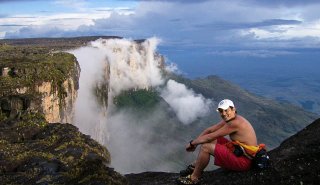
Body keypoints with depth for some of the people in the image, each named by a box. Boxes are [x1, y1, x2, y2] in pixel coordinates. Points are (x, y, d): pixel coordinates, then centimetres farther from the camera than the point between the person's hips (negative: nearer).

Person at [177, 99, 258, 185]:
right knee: (209, 141, 12)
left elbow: (209, 137, -21)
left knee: (206, 147, -17)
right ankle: (195, 167, 18)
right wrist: (195, 142, -1)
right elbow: (209, 130, 10)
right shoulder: (229, 119, 5)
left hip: (244, 160, -10)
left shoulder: (235, 123, -25)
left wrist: (192, 143, -8)